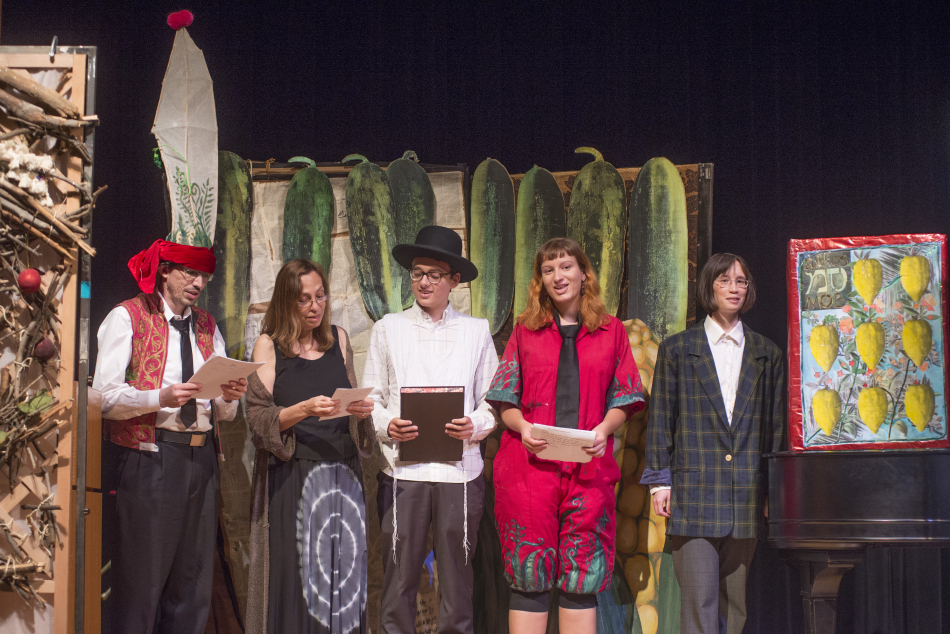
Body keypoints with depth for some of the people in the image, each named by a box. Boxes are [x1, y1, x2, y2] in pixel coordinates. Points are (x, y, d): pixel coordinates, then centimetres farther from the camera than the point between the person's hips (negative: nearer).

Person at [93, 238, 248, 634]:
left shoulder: (208, 327, 20)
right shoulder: (127, 318, 3)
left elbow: (222, 413, 16)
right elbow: (105, 397, -9)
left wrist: (229, 397, -7)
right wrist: (161, 398, -23)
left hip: (201, 459, 6)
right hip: (149, 457, -6)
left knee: (193, 580, 6)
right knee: (142, 576, -7)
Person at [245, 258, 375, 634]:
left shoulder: (338, 339, 13)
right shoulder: (269, 346, 2)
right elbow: (258, 420, -4)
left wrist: (360, 410, -1)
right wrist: (304, 410, -19)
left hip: (342, 475, 3)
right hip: (292, 478, -3)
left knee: (344, 573, 0)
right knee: (297, 578, -6)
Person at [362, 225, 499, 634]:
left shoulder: (476, 331, 12)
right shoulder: (388, 329, 13)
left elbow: (493, 399, 9)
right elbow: (371, 397, 10)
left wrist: (475, 426, -10)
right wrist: (387, 427, -9)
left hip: (459, 470, 0)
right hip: (402, 469, 0)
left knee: (456, 576, 1)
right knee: (399, 574, -2)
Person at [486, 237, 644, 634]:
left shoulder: (611, 331, 12)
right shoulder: (525, 330, 13)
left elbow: (622, 400, 9)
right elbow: (506, 400, 10)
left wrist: (604, 430, -11)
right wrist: (522, 426, -10)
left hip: (589, 465, 0)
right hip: (529, 464, 0)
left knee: (582, 577, 1)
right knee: (530, 574, -1)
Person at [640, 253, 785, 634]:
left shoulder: (767, 354, 13)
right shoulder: (676, 349, 8)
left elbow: (776, 425, 13)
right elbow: (660, 419, 6)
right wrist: (659, 481, -1)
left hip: (747, 493, 2)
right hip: (694, 490, -2)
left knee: (741, 600, 4)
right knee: (699, 599, -5)